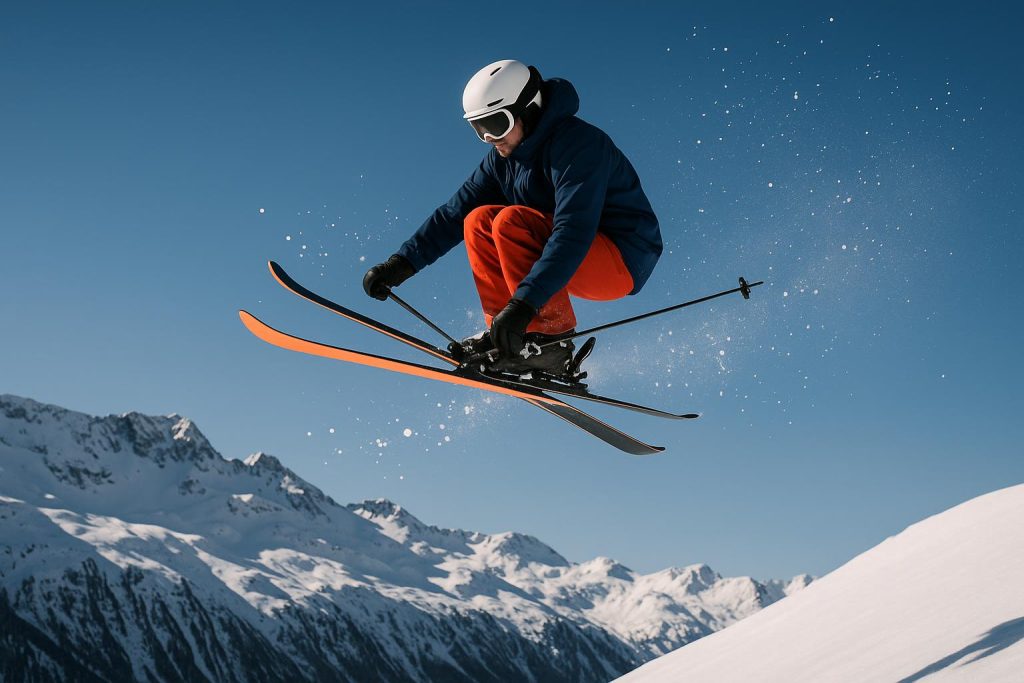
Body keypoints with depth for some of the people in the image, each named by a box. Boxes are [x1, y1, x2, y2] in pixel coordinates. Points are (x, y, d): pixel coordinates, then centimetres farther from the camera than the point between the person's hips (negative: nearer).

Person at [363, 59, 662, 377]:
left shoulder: (577, 142, -22)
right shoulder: (503, 156, 4)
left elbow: (574, 230, -33)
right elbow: (455, 212, 8)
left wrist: (524, 301, -40)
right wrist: (402, 262, -3)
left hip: (622, 260, -8)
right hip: (576, 264, 9)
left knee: (510, 221, -25)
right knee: (479, 220, -2)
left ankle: (550, 341, -22)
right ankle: (505, 338, -6)